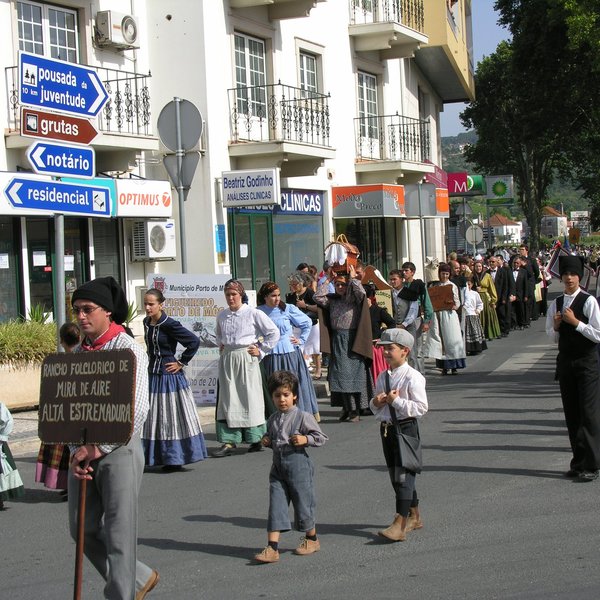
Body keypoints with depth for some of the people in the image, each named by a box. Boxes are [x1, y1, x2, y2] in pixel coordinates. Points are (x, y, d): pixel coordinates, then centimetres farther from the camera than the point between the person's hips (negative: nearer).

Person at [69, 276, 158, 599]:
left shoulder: (128, 349, -10)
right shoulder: (77, 353, 9)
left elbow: (137, 410, -17)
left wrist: (99, 448, -17)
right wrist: (76, 451, -6)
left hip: (118, 449, -7)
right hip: (84, 450, 7)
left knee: (119, 534, -1)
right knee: (83, 529, 13)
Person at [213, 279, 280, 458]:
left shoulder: (254, 314, -5)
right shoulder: (222, 316, 9)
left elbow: (274, 333, -1)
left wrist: (261, 351, -2)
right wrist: (221, 346, 14)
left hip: (247, 358, -4)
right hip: (227, 360, 4)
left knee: (250, 397, 1)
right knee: (227, 399, 0)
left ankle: (256, 439, 12)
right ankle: (228, 441, 0)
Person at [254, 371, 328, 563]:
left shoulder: (303, 417, -9)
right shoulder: (272, 420, 10)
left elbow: (321, 437, -6)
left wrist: (305, 439, -21)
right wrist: (267, 441, 6)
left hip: (298, 463, -5)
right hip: (278, 466, 5)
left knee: (303, 503, 7)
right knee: (276, 506, 0)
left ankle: (312, 539, 30)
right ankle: (272, 548, -1)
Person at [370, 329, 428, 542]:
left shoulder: (412, 377, -12)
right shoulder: (382, 377, 11)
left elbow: (421, 407, -17)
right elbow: (376, 408, 22)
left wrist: (396, 401, -20)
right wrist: (375, 403, -1)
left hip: (406, 427, -8)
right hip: (386, 428, 8)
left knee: (403, 476, -9)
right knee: (396, 476, 15)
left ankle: (400, 525, -10)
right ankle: (414, 516, 30)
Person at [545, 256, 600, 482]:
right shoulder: (556, 304, 7)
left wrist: (575, 322, -17)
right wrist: (556, 326, -6)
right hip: (565, 360, 6)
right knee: (571, 414, 10)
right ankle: (578, 462, 18)